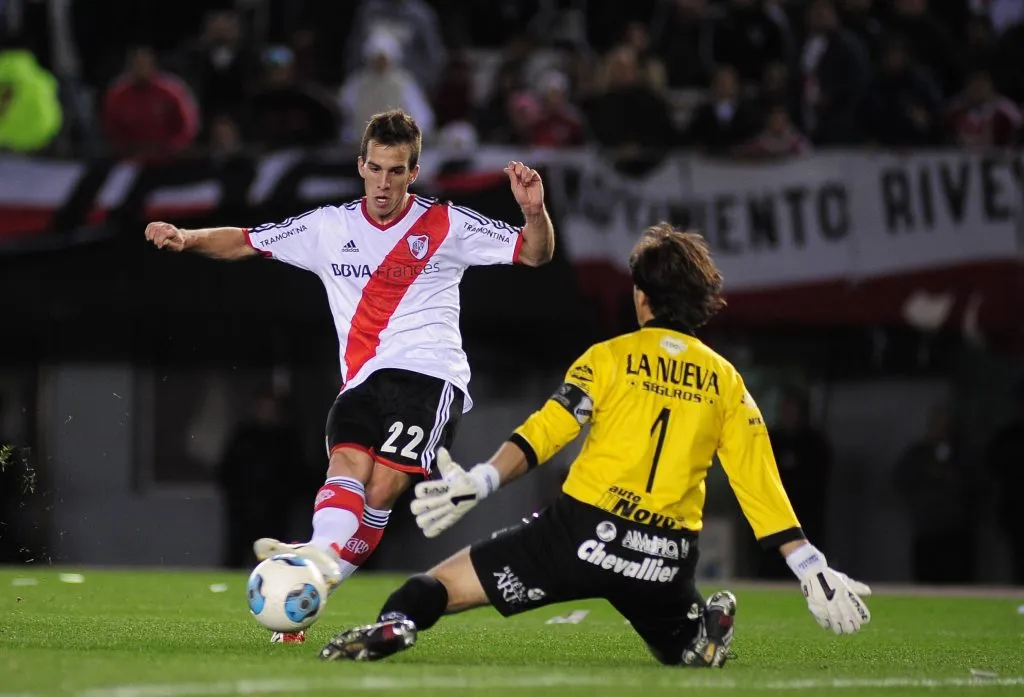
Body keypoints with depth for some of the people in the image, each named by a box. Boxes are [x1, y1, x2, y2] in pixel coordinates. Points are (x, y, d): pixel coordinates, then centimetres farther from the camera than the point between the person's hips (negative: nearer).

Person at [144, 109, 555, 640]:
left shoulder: (447, 225, 7)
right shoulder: (329, 228, 14)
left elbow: (535, 254, 7)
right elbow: (246, 242, 18)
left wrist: (534, 212, -13)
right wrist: (187, 238, 2)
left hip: (429, 374, -3)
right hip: (362, 379, 3)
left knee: (383, 485, -24)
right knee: (348, 461, -26)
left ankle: (326, 559, -39)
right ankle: (323, 554, -45)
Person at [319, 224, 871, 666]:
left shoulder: (611, 357, 3)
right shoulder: (726, 383, 12)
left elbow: (546, 431, -11)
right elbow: (761, 485, 8)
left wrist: (481, 482, -18)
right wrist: (811, 569, 10)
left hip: (584, 532, -3)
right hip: (667, 562, 3)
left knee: (441, 586, -3)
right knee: (684, 651, 32)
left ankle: (394, 625, -34)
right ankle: (707, 626, 0)